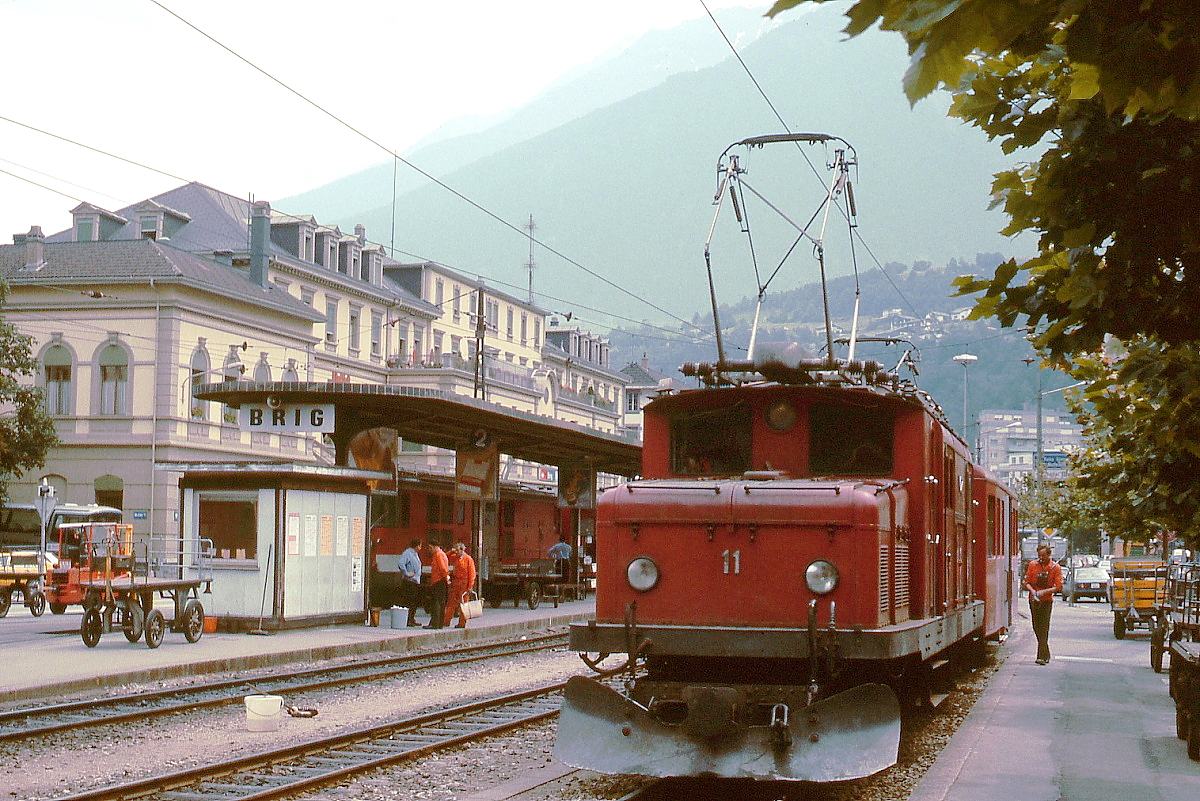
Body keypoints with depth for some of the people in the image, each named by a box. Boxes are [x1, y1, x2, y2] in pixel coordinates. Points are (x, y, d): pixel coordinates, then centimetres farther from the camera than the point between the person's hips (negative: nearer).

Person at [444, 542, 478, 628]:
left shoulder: (468, 559, -7)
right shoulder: (455, 558, 10)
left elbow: (472, 574, -8)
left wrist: (470, 586, -13)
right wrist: (451, 552, 3)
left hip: (464, 583, -5)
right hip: (455, 582, 5)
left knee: (463, 604, 0)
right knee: (451, 603, 5)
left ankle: (462, 623, 6)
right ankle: (446, 621, 8)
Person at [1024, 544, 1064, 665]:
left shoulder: (1055, 567, -4)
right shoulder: (1032, 565, 3)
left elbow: (1059, 587, -7)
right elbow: (1027, 582, 5)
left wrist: (1044, 592, -19)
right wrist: (1032, 591, -15)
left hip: (1047, 600, -3)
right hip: (1034, 600, 3)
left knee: (1044, 628, -11)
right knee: (1036, 627, 8)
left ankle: (1042, 656, -14)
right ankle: (1046, 654, 24)